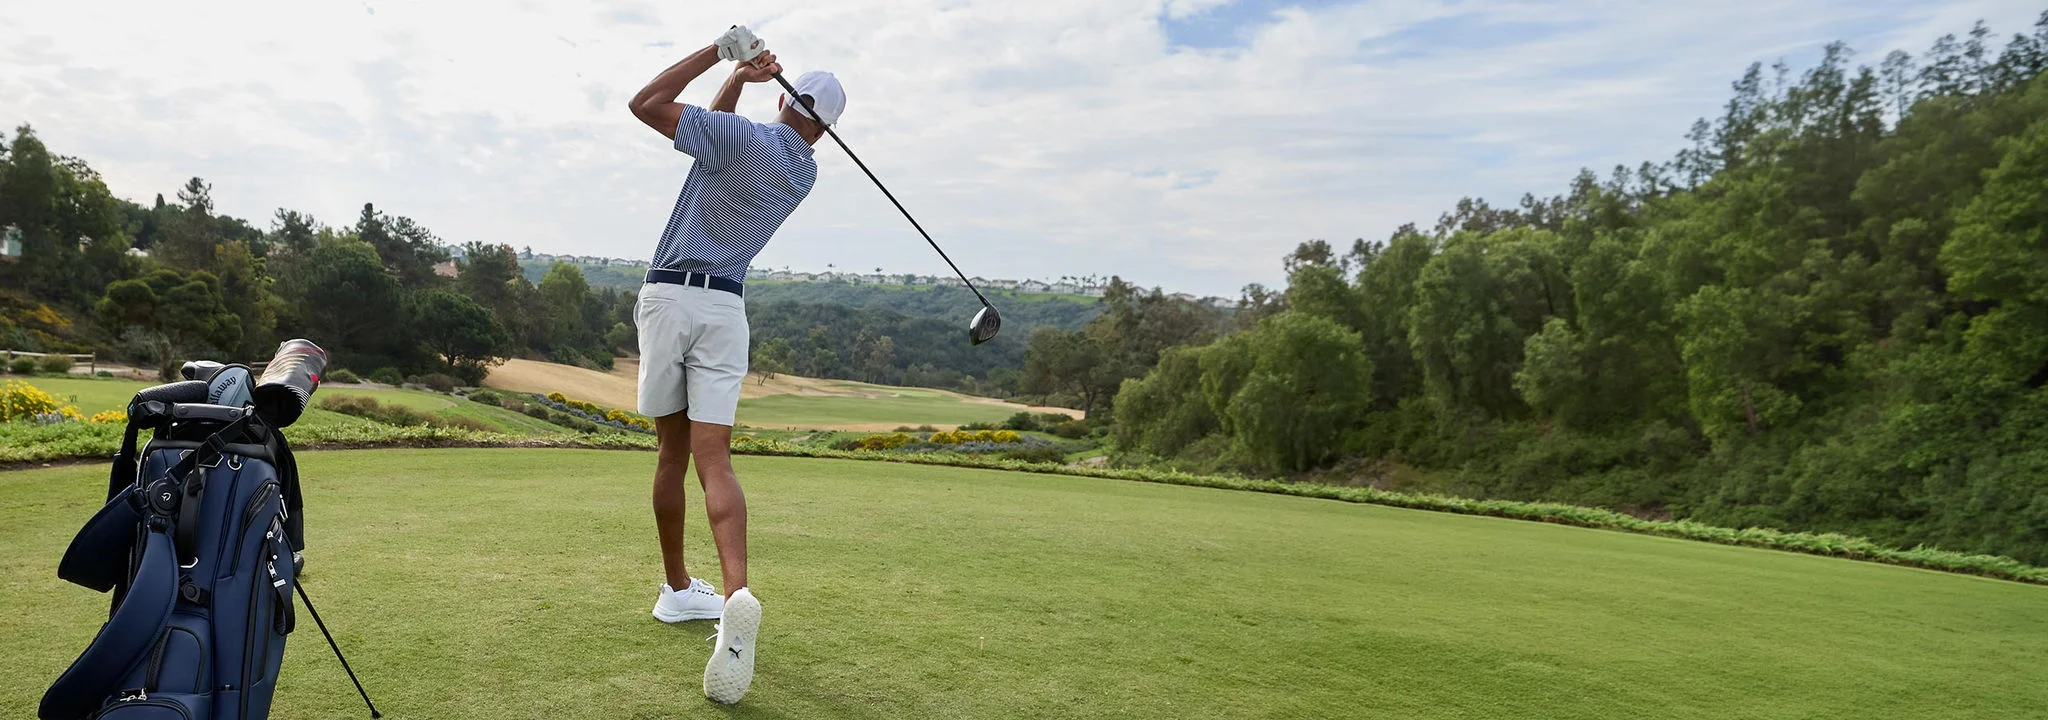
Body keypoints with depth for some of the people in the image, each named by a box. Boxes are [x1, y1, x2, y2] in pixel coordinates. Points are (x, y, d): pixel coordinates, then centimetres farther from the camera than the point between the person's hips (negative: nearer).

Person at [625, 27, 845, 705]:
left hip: (669, 295, -2)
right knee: (714, 460, -6)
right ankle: (736, 595, -28)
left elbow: (645, 103, -6)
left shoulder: (743, 136, -5)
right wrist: (739, 78, 12)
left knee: (672, 450, 11)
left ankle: (678, 589, 23)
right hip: (725, 307, 2)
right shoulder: (805, 173, 13)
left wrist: (720, 52, -1)